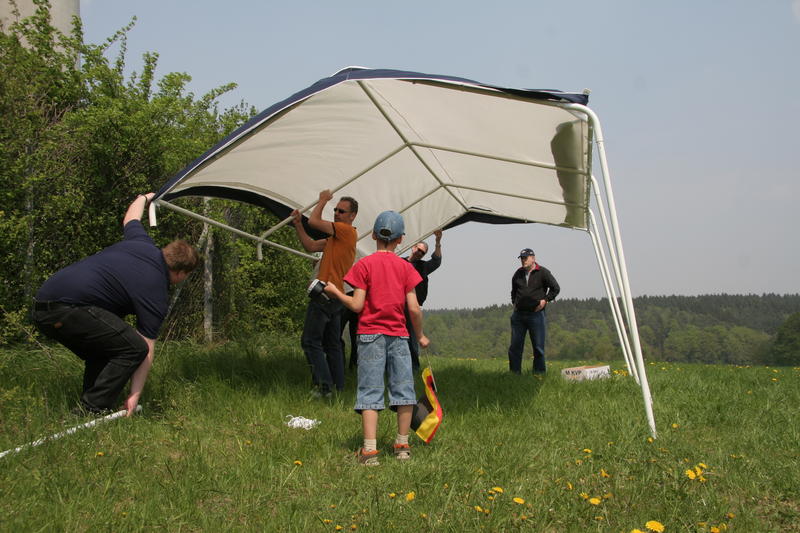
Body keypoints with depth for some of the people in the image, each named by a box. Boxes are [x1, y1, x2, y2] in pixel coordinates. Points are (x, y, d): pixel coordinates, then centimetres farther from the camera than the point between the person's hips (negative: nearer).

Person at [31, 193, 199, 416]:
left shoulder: (141, 245, 15)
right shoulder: (155, 296, -4)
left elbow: (130, 218, 38)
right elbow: (147, 349, -4)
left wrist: (144, 198, 59)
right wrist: (135, 395, 0)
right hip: (67, 309, -10)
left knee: (103, 351, 23)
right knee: (133, 348, -9)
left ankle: (88, 409, 19)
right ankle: (91, 411, -11)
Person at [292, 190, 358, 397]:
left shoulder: (347, 230, -10)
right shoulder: (335, 237, 20)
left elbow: (314, 221, -14)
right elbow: (311, 246, 20)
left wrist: (323, 200, 1)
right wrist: (298, 225, 12)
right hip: (335, 296, 10)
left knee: (310, 341, -9)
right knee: (333, 344, 11)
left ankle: (324, 385, -13)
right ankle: (338, 387, 14)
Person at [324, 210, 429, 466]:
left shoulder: (364, 265, -3)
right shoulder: (405, 267, 3)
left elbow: (357, 305, -7)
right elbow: (414, 308, -1)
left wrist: (335, 292, 9)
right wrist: (420, 335, 14)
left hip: (370, 335, -1)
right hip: (398, 335, 2)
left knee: (370, 392, -2)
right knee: (403, 389, 10)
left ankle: (369, 450, -8)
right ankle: (402, 445, 16)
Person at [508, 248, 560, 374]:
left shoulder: (543, 273, -3)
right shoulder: (518, 273, 12)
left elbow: (556, 288, -1)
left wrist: (545, 300, -6)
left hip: (536, 314, -5)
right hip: (518, 314, 5)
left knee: (538, 347, 0)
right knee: (515, 346, 4)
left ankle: (539, 373, 7)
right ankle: (515, 373, 10)